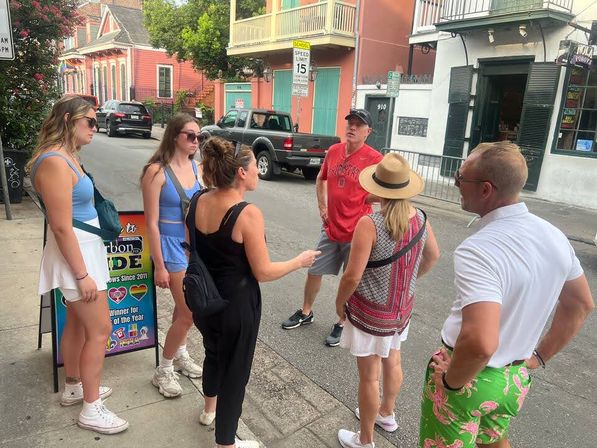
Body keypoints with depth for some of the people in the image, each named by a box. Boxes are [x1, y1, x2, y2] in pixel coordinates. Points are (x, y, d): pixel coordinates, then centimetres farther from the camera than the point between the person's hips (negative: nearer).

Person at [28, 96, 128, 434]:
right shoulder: (54, 162, -22)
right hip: (75, 254, -10)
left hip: (86, 248, 10)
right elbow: (61, 227, -24)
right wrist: (83, 275, -21)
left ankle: (74, 387, 38)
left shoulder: (68, 156, 10)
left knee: (78, 323, 20)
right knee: (100, 329, -1)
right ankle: (91, 410, 13)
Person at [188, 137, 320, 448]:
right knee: (235, 369, 13)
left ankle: (210, 408, 58)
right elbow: (263, 272, -20)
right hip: (236, 305, -7)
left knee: (213, 352, 31)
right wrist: (300, 261, -7)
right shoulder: (248, 214, -26)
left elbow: (197, 250, 8)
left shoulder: (198, 202, -5)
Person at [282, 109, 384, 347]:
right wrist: (322, 207, 10)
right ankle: (305, 313, 37)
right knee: (314, 271, 15)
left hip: (356, 231, -5)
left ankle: (342, 324, 28)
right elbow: (321, 179, 18)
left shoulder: (373, 158, -14)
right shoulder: (333, 151, 2)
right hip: (331, 227, 5)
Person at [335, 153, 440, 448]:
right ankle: (386, 414, 51)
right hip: (402, 307, 7)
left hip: (370, 312, -6)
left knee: (369, 376, 10)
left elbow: (352, 276, -25)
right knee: (392, 363, 27)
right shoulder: (420, 219, -7)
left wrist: (340, 302, -6)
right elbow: (433, 257, 10)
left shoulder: (369, 224, -27)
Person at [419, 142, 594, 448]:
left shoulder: (478, 250, -32)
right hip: (516, 378, 7)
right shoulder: (554, 236, -5)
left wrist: (451, 382, -23)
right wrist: (539, 356, 13)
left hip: (469, 378, -7)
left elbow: (481, 343, -42)